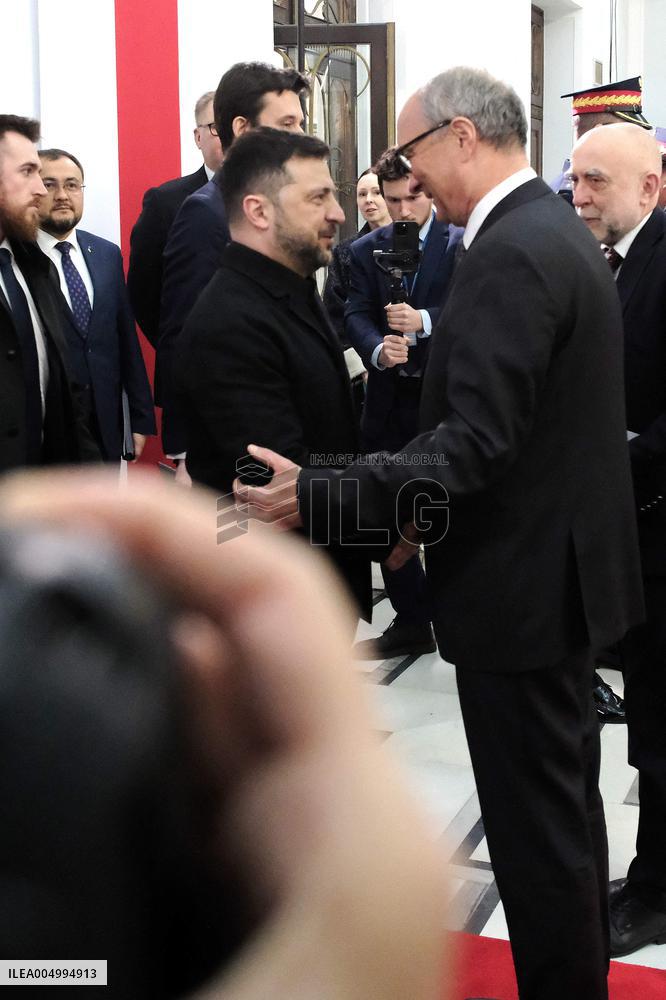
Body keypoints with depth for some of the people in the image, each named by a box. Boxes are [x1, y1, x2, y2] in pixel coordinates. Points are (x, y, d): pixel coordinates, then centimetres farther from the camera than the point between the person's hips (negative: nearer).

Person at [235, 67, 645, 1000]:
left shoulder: (509, 255, -20)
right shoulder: (558, 230, 12)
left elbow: (475, 442, -27)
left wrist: (317, 497, -29)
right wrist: (423, 515, 13)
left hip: (523, 582, -11)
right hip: (567, 563, 11)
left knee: (535, 825, 2)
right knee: (566, 801, 22)